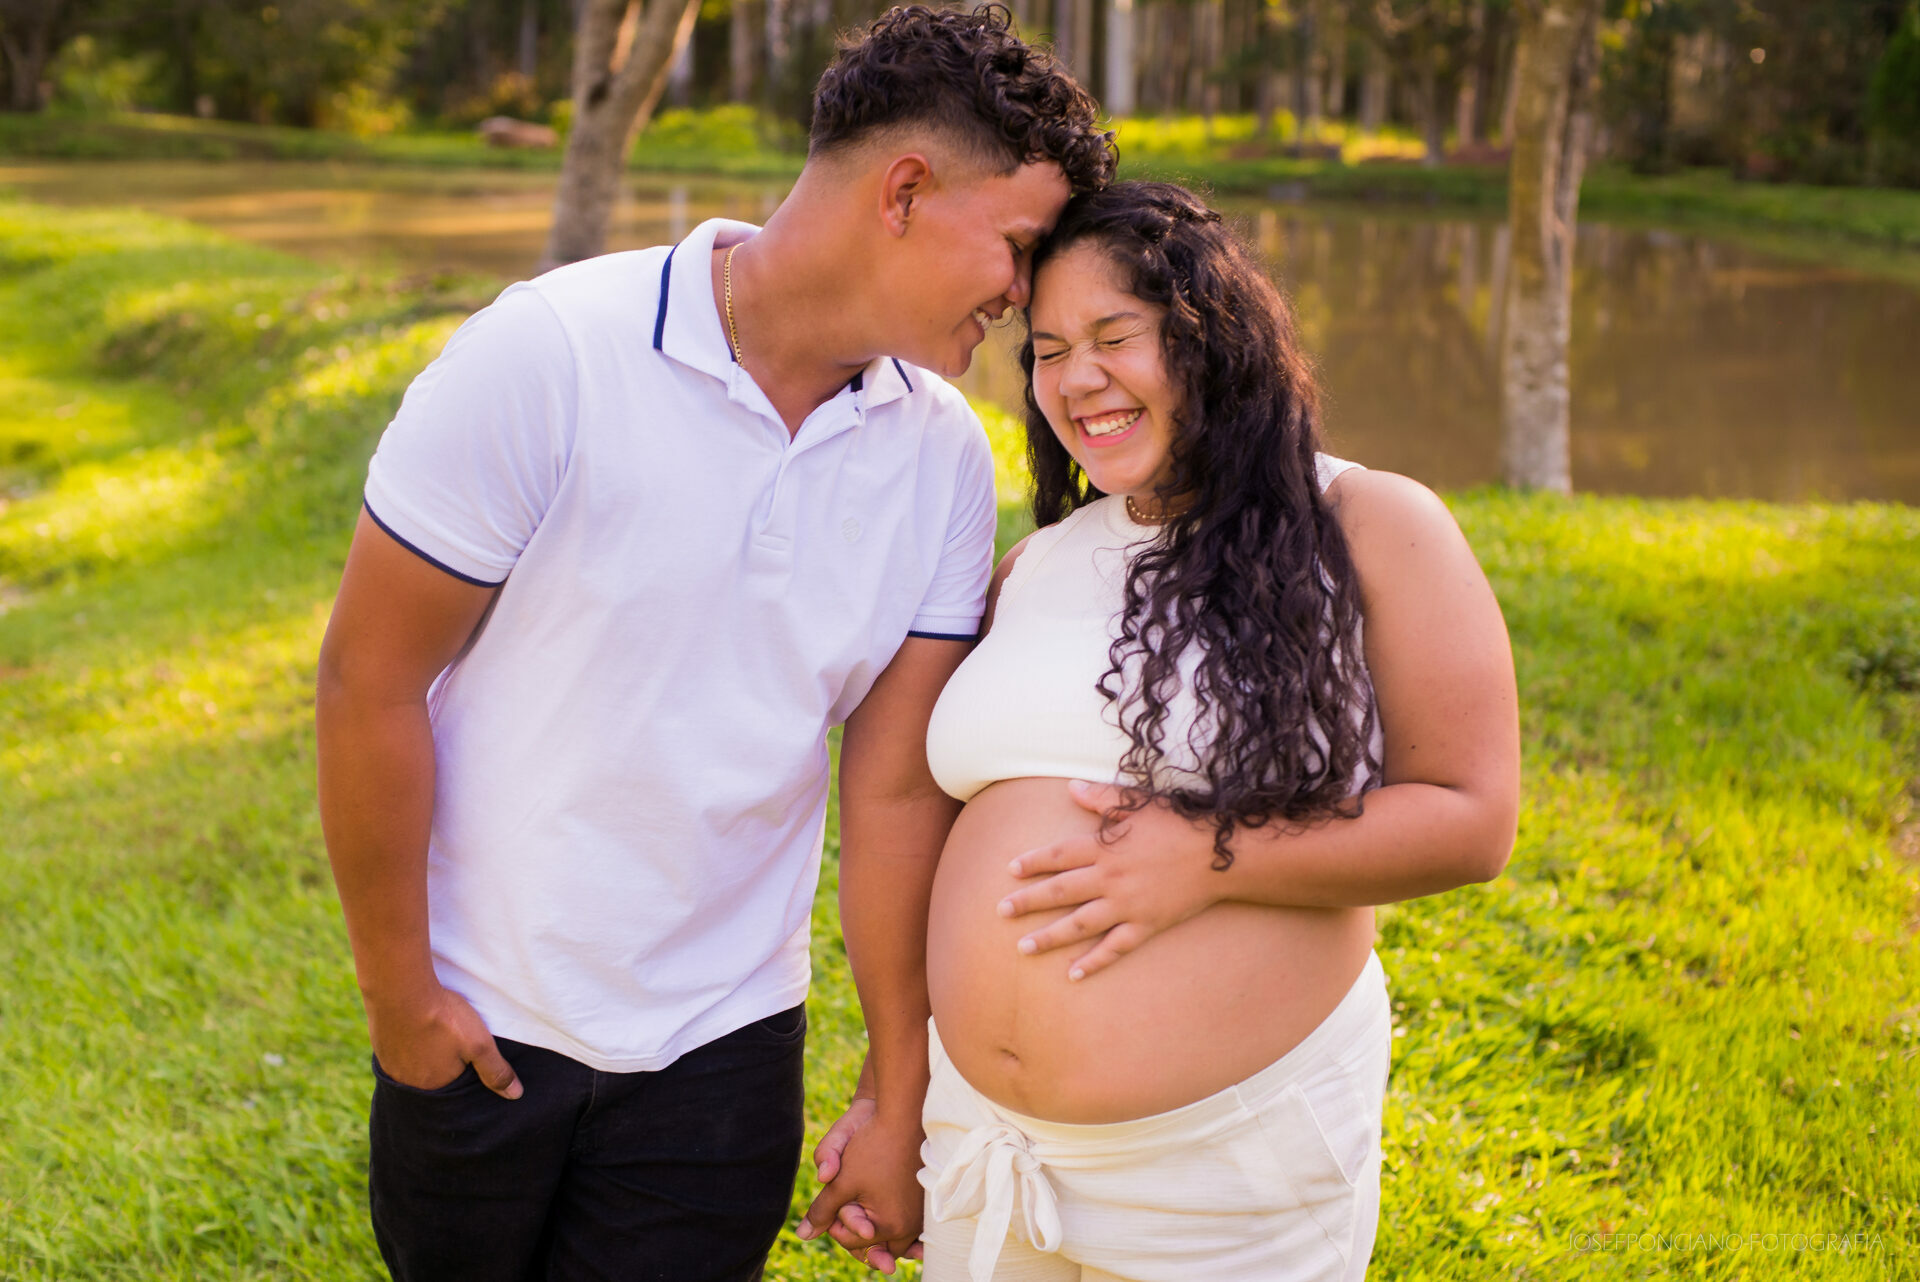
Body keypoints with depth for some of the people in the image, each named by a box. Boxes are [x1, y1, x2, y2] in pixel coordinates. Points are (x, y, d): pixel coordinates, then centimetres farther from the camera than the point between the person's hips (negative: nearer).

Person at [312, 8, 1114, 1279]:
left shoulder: (943, 458, -6)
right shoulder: (550, 357, -19)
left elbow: (900, 789, -4)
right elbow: (371, 676, -13)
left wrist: (900, 1098, -2)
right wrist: (396, 992, -8)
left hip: (727, 1035, 3)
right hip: (481, 1025, -2)